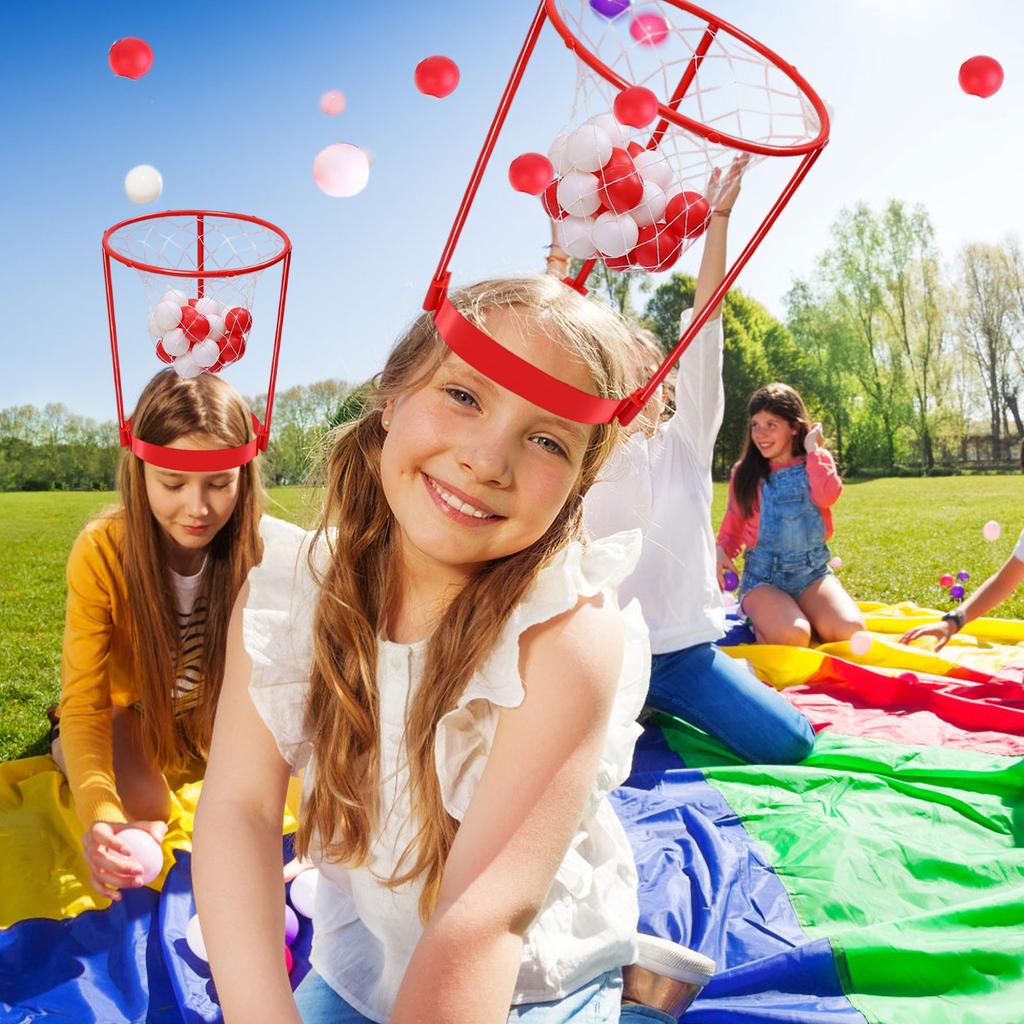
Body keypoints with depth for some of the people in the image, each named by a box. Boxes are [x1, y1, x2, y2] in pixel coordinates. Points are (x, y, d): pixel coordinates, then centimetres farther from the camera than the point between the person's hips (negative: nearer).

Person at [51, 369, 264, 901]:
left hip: (211, 708, 2)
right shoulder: (101, 551, -30)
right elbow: (84, 703, -28)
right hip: (125, 708, -2)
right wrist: (100, 815, -45)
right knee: (142, 809, -23)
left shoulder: (255, 547, -25)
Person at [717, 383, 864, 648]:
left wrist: (813, 450, -6)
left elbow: (827, 497, -14)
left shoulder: (817, 462, 7)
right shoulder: (744, 471, 5)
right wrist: (722, 551, -10)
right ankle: (758, 617, 3)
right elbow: (734, 522, 10)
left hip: (813, 570, 2)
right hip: (763, 573, -2)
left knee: (850, 630, -22)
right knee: (792, 637, -30)